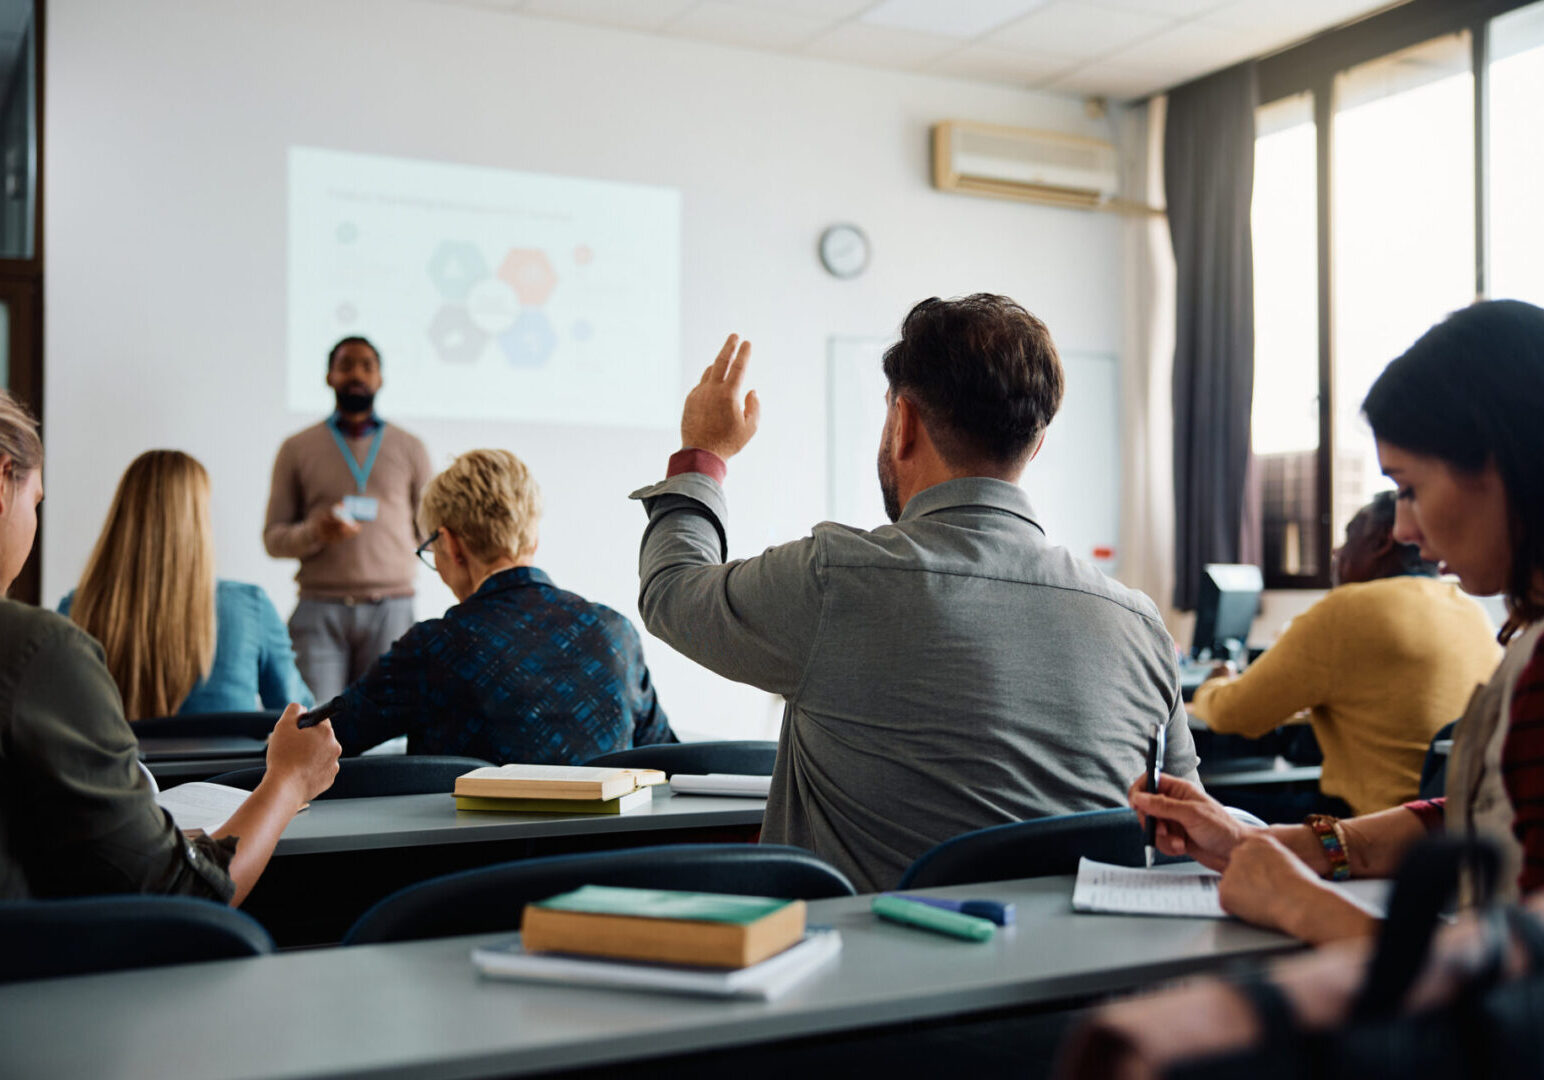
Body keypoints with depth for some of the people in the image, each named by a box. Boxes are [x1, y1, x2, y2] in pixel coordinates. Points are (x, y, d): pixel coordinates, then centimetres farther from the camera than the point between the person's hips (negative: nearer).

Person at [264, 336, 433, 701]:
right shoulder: (297, 449, 13)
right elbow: (273, 538, 9)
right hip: (320, 608, 0)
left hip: (390, 607, 1)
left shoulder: (409, 449, 14)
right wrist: (315, 532, -11)